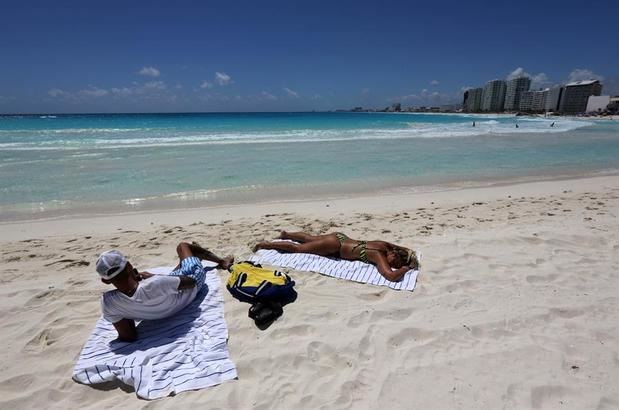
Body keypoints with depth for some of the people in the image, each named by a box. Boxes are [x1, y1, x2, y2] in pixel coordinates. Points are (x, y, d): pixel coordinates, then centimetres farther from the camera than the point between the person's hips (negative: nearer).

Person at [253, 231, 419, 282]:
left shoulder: (385, 245, -6)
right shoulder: (379, 255, -28)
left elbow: (402, 248, 18)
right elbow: (391, 276, -44)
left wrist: (408, 260, 2)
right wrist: (406, 268, -26)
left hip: (339, 237, 8)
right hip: (335, 245, -7)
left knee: (310, 239, 30)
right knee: (298, 248, 7)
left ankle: (285, 234, 52)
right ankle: (266, 244, 20)